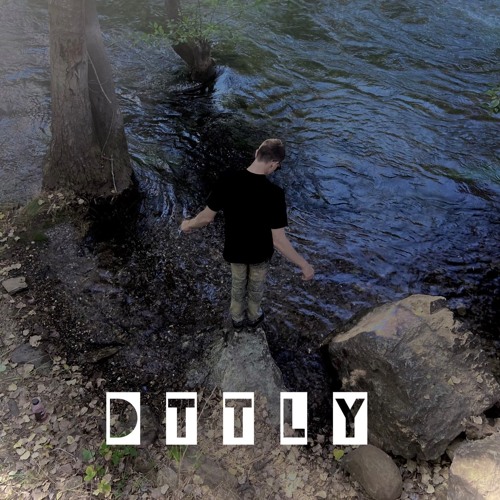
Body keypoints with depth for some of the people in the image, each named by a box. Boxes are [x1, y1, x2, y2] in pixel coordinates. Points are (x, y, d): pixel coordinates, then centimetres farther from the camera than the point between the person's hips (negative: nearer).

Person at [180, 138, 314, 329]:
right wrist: (304, 265, -18)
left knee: (237, 283, 31)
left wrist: (189, 225, 8)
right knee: (256, 285, 29)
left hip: (234, 248, 2)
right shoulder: (274, 193, -32)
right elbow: (279, 241, -30)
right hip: (260, 252, -2)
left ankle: (237, 318, 54)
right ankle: (254, 317, 55)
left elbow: (207, 217, -14)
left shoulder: (227, 179, -25)